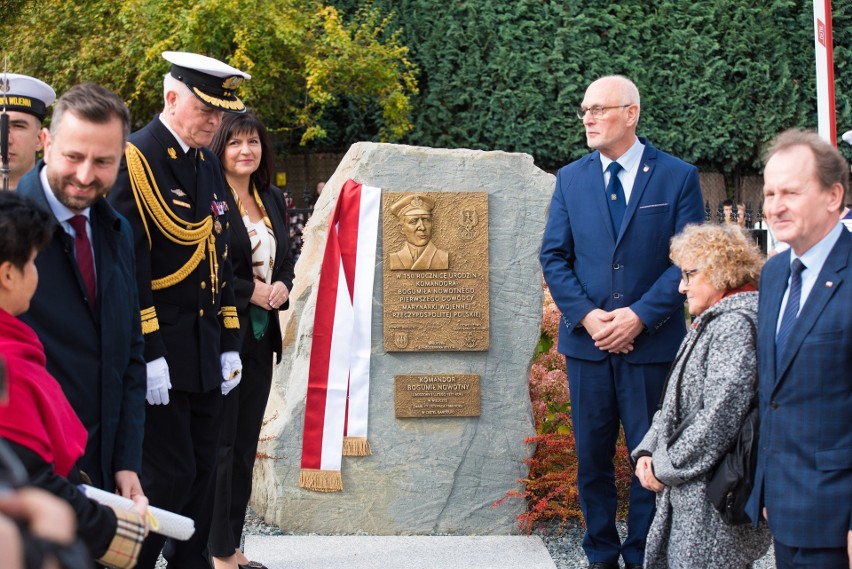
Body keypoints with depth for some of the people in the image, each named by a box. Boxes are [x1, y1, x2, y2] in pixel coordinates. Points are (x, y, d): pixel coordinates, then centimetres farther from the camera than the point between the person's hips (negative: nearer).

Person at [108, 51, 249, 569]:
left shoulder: (209, 163, 14)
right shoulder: (137, 159, -12)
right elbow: (129, 263, -17)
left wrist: (230, 345, 13)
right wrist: (148, 354, -19)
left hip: (209, 349, 8)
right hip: (161, 351, -8)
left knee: (203, 470, 11)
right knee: (170, 473, -6)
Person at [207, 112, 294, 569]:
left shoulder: (273, 200, 13)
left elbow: (286, 259, 19)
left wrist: (282, 286, -1)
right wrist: (250, 292, -16)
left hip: (261, 336, 8)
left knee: (245, 445, 11)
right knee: (219, 445, -3)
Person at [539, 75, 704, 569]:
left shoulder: (677, 176, -1)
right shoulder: (571, 179, 8)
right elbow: (554, 255, 6)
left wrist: (640, 315, -14)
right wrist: (586, 315, -9)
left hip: (652, 341, -3)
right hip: (587, 341, 3)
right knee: (592, 455, 8)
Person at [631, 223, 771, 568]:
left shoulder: (738, 324, -16)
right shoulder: (711, 322, 17)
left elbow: (720, 416, -23)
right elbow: (678, 401, 18)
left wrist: (665, 467, -14)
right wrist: (648, 452, 4)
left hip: (713, 492, -10)